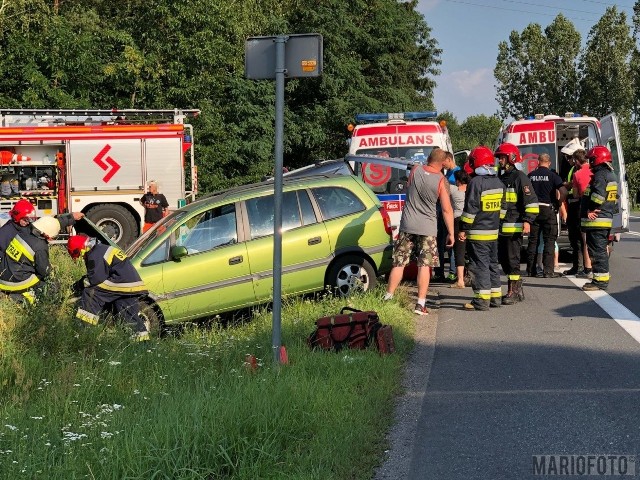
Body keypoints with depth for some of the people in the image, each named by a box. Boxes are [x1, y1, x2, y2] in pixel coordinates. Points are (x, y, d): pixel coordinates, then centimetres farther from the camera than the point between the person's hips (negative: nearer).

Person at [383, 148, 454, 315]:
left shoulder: (415, 170, -3)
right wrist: (451, 233, -3)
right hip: (427, 228, -2)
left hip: (407, 225, 2)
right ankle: (420, 304, -2)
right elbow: (447, 210, -10)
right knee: (425, 265, 2)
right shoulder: (441, 180, -11)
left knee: (399, 263, 8)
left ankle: (388, 298, 10)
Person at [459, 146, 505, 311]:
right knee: (493, 263, 16)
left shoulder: (476, 182, -15)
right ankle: (495, 296, 21)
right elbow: (502, 207, 16)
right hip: (493, 232, 8)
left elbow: (470, 209, -16)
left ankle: (482, 299, -7)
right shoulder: (499, 182, 10)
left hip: (477, 233, -8)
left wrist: (463, 229, -11)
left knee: (479, 265, -5)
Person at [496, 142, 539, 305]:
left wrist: (527, 221, -19)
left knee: (512, 259, -5)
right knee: (503, 259, 11)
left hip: (514, 227, -9)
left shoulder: (520, 177, -8)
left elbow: (531, 201, -13)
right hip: (501, 227, 9)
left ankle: (513, 292, 1)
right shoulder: (500, 178, 17)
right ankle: (518, 289, 21)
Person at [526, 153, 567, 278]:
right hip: (548, 209, -3)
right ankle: (548, 271, -5)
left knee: (533, 240, 11)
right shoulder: (552, 175, -6)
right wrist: (558, 204, -1)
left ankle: (531, 270, 14)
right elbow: (563, 192, -15)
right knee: (549, 241, 0)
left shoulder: (530, 176, 3)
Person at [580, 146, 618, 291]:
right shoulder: (611, 175, 18)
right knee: (602, 249, 15)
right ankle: (603, 278, 20)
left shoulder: (600, 175, -15)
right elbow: (615, 199, 23)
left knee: (597, 250, -8)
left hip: (596, 220, -10)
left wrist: (590, 210, -17)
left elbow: (598, 195, -27)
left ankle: (600, 280, -7)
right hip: (607, 218, 10)